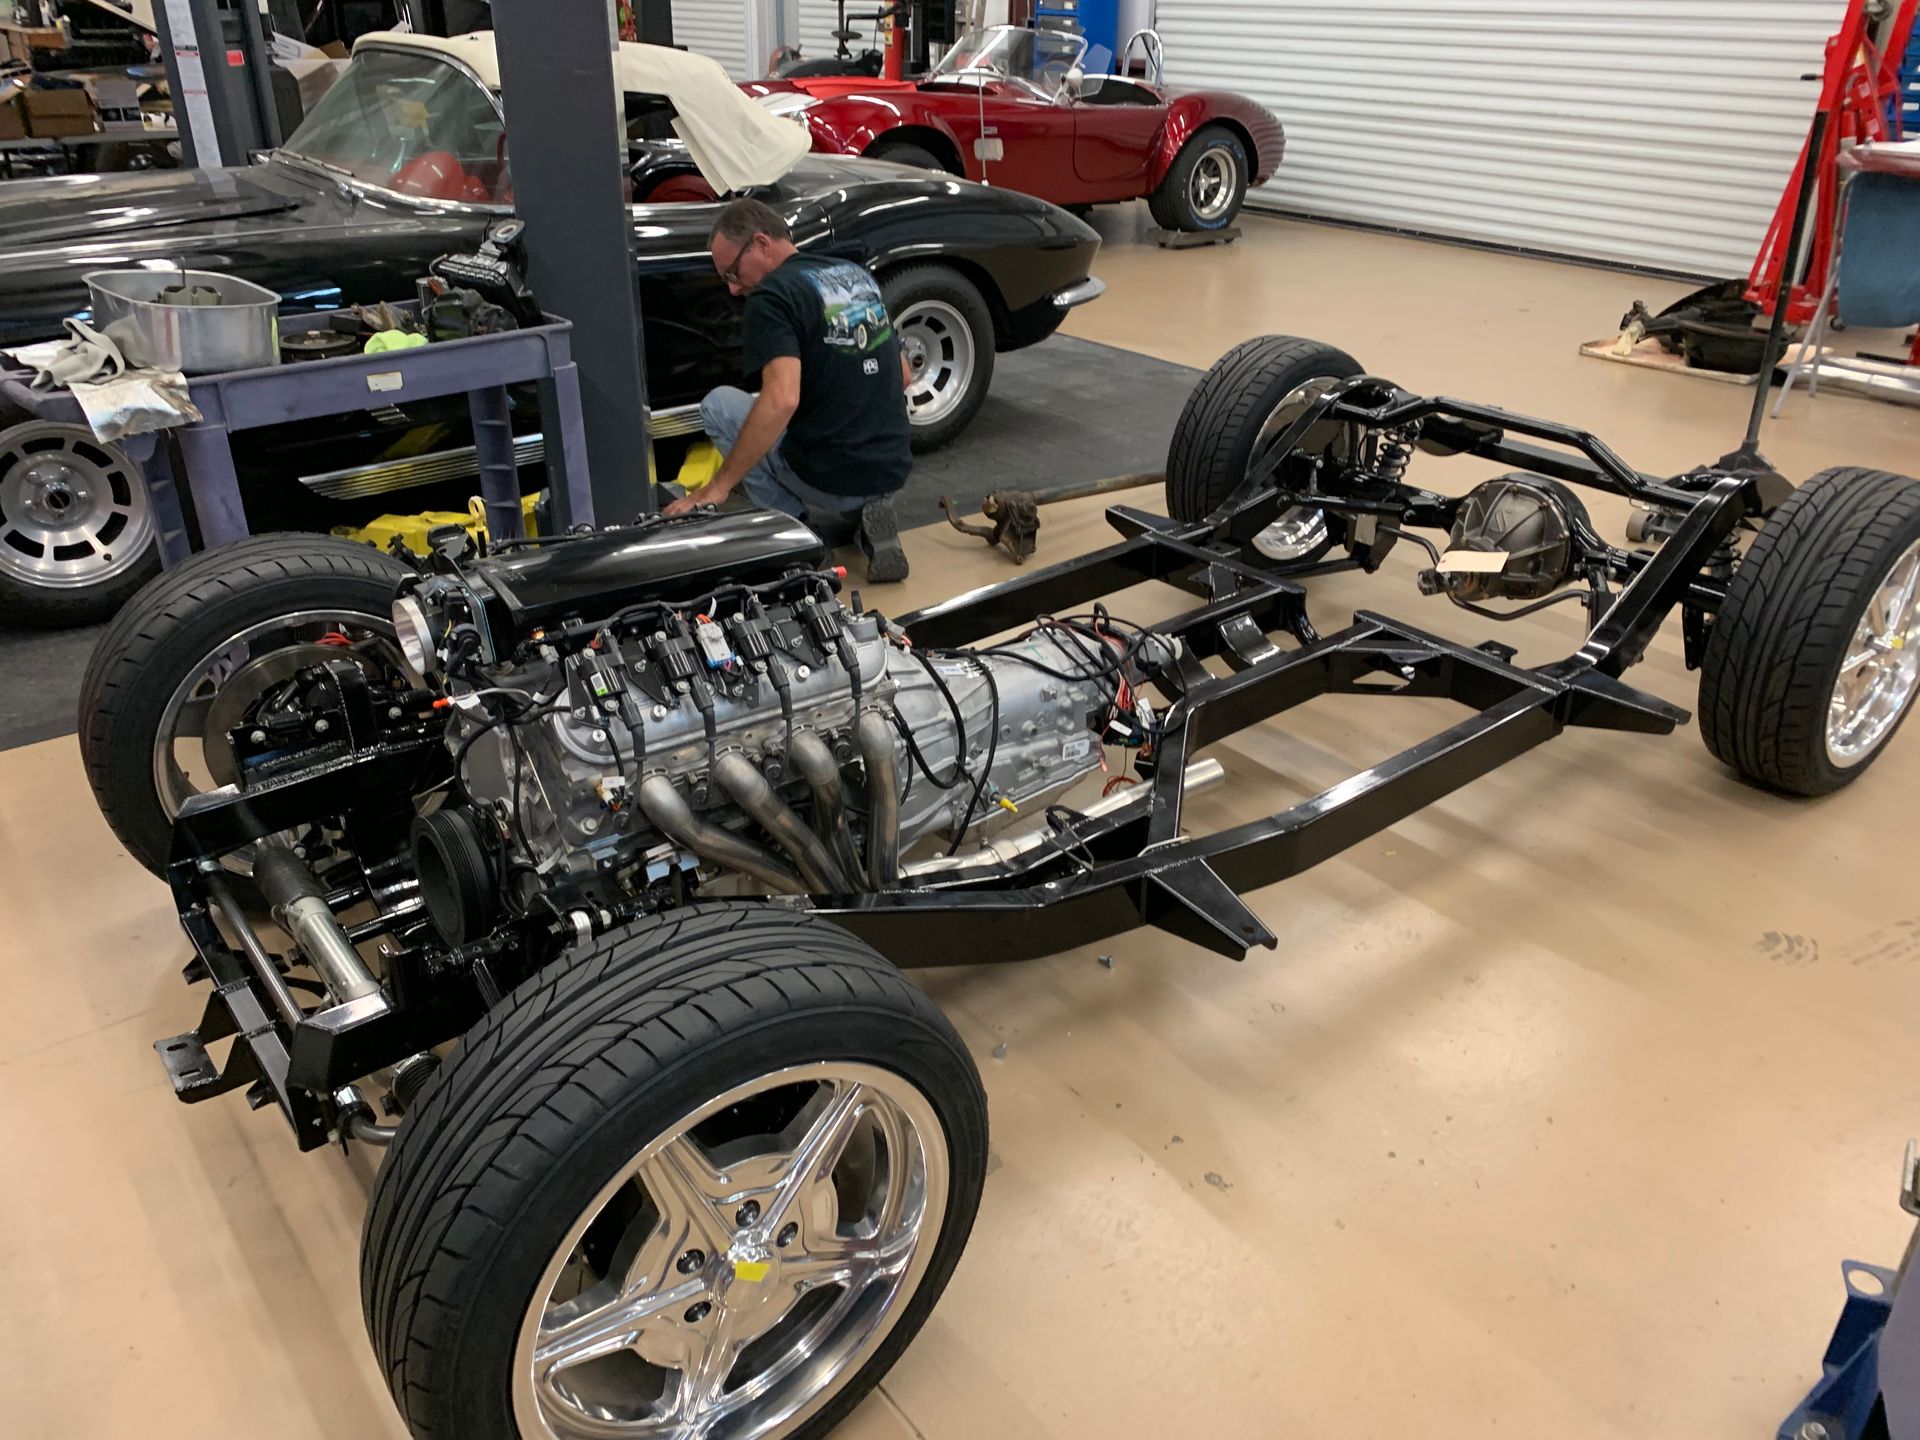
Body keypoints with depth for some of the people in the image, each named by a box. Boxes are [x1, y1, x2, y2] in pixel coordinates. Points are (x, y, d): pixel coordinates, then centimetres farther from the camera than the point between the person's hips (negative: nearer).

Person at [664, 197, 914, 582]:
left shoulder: (773, 295, -12)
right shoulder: (858, 274, 12)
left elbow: (781, 401, -27)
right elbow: (903, 376, 19)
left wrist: (718, 487, -22)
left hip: (831, 479, -7)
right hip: (895, 472, 7)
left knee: (718, 404, 13)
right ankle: (860, 515, 11)